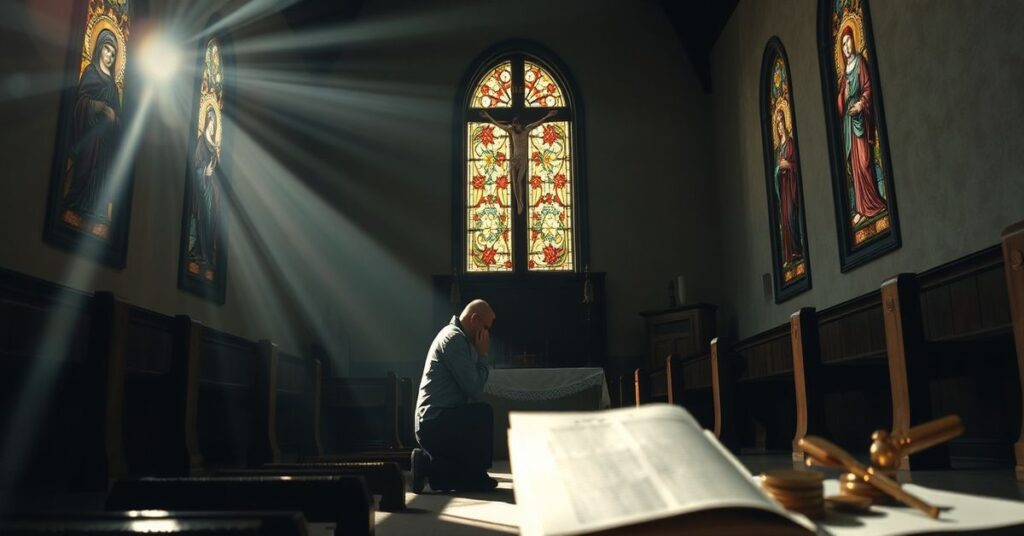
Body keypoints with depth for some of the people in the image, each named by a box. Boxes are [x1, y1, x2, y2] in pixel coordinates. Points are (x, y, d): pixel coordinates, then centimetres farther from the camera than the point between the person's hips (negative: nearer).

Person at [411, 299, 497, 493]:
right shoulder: (454, 338, -13)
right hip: (435, 425, -10)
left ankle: (430, 464, 10)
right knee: (483, 413, -22)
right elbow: (473, 389, -18)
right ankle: (475, 476, -8)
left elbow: (471, 386, 16)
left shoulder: (456, 337, 19)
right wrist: (482, 355, -8)